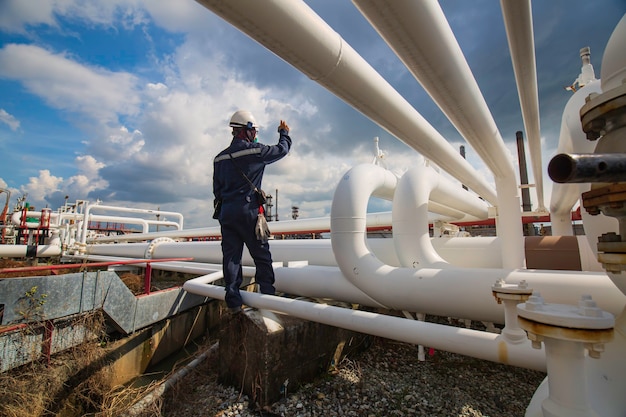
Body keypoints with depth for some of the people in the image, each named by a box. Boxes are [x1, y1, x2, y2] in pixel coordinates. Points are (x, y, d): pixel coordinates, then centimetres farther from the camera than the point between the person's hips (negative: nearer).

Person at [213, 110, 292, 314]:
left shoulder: (220, 158, 12)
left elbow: (217, 190, 16)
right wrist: (284, 133, 27)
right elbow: (282, 149, 9)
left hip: (226, 211, 6)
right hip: (248, 211, -5)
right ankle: (268, 294, 13)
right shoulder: (255, 151, -6)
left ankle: (233, 300, 13)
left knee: (231, 256, 8)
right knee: (262, 255, 6)